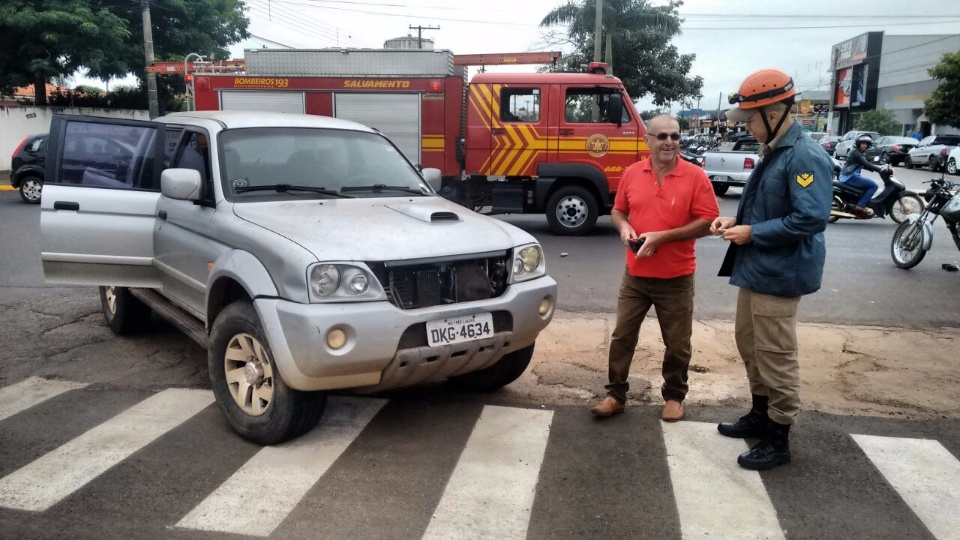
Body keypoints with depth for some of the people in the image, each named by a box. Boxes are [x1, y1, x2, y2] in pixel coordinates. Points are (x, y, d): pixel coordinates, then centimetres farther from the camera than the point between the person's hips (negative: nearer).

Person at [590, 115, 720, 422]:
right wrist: (624, 227, -10)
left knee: (677, 344, 9)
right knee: (622, 336, 7)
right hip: (635, 275, 3)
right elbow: (618, 210, 14)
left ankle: (674, 397, 28)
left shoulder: (695, 176, -9)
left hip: (676, 278, -3)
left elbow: (708, 222, -11)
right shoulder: (632, 173, 2)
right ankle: (616, 395, 21)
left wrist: (663, 236, -20)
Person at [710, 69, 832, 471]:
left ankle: (778, 439, 14)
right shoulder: (772, 153, 11)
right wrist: (736, 221, 3)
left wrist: (751, 234, -20)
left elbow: (811, 218, -26)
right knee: (749, 344, 20)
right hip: (755, 269, 10)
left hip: (779, 274, -10)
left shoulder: (806, 157, -19)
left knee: (776, 356, 0)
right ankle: (760, 414, 37)